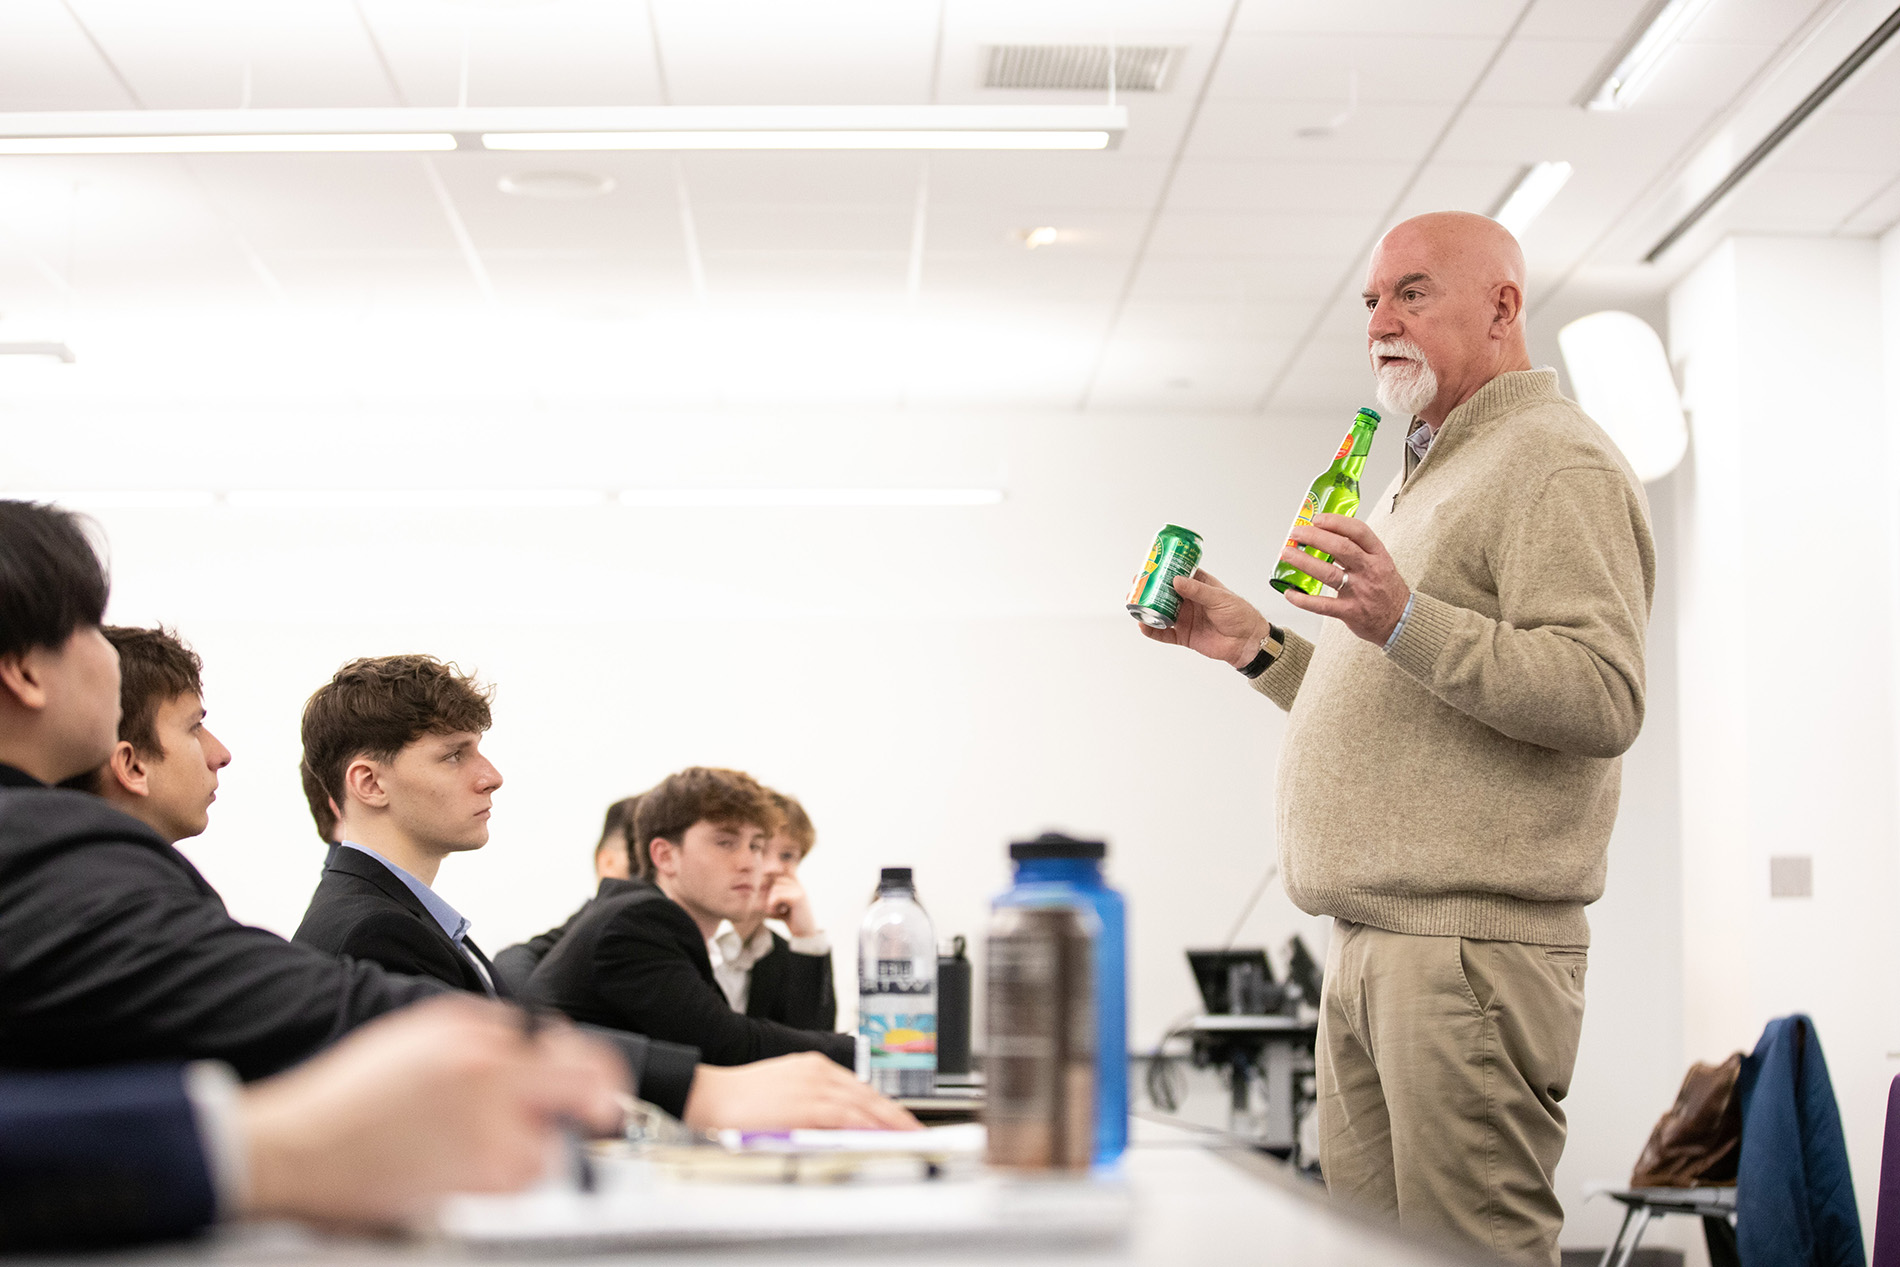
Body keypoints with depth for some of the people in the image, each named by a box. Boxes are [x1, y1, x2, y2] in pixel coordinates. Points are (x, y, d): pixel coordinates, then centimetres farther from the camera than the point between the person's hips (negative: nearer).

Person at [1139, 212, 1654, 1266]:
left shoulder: (1557, 464, -5)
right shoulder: (1428, 476, 27)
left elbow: (1603, 696, -19)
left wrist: (1407, 622, -26)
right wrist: (1255, 647, 23)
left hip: (1473, 944, -10)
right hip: (1372, 944, 10)